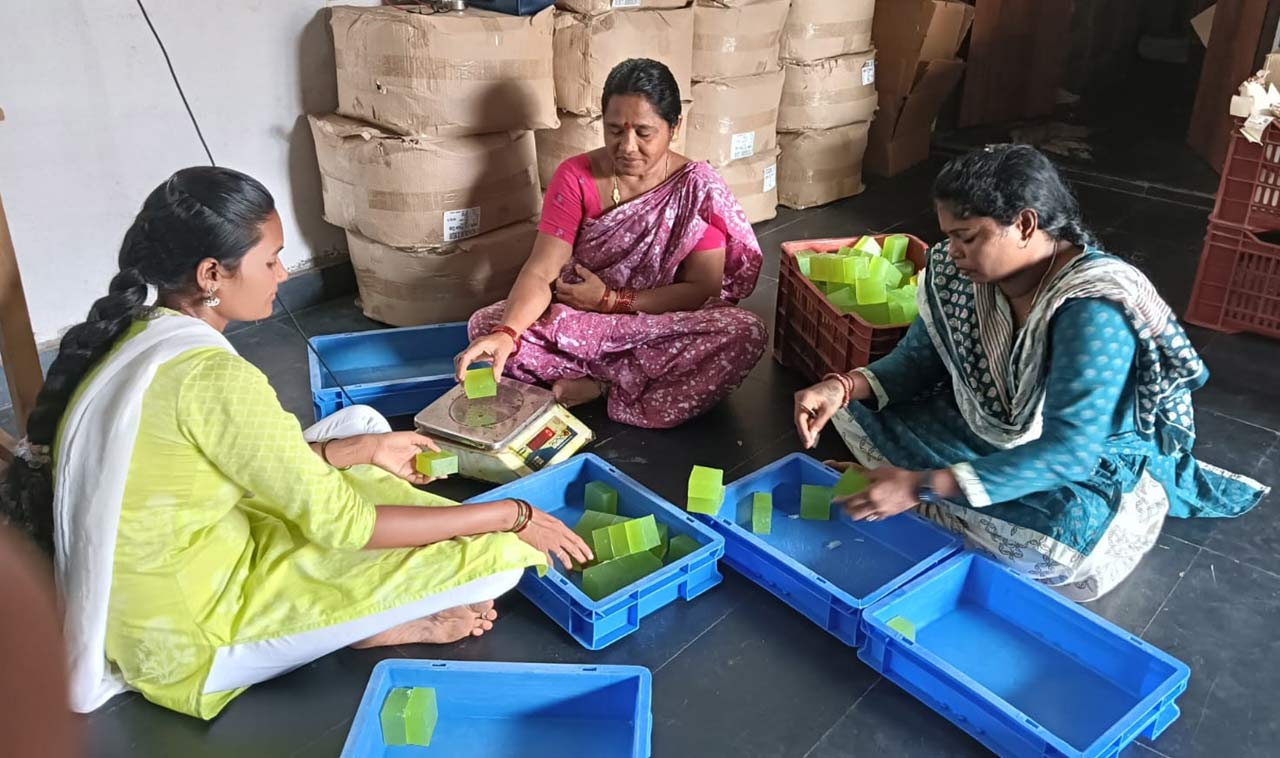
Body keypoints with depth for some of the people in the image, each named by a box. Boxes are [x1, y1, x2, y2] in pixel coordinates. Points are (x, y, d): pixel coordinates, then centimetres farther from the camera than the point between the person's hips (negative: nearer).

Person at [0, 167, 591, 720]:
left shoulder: (137, 335, 0)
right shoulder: (212, 375, -28)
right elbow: (340, 523, -22)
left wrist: (366, 450, 7)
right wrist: (512, 515, -16)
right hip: (190, 643, -9)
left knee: (360, 421, 17)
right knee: (502, 555, -18)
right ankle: (384, 626, 8)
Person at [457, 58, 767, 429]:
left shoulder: (698, 186, -10)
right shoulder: (574, 176, -9)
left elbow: (703, 289, -12)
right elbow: (540, 273, -17)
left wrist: (611, 299, -17)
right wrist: (505, 333, -37)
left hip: (665, 327, -1)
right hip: (577, 323, 1)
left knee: (747, 335, -30)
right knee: (485, 325, -24)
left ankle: (597, 385, -20)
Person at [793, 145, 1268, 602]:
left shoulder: (1093, 313, -33)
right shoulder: (964, 272, -13)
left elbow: (1067, 453, -37)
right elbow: (919, 360, -3)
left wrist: (922, 487, -43)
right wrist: (843, 388, -24)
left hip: (1095, 467, -6)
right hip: (991, 430, 6)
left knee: (1057, 547, -39)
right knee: (856, 408, -6)